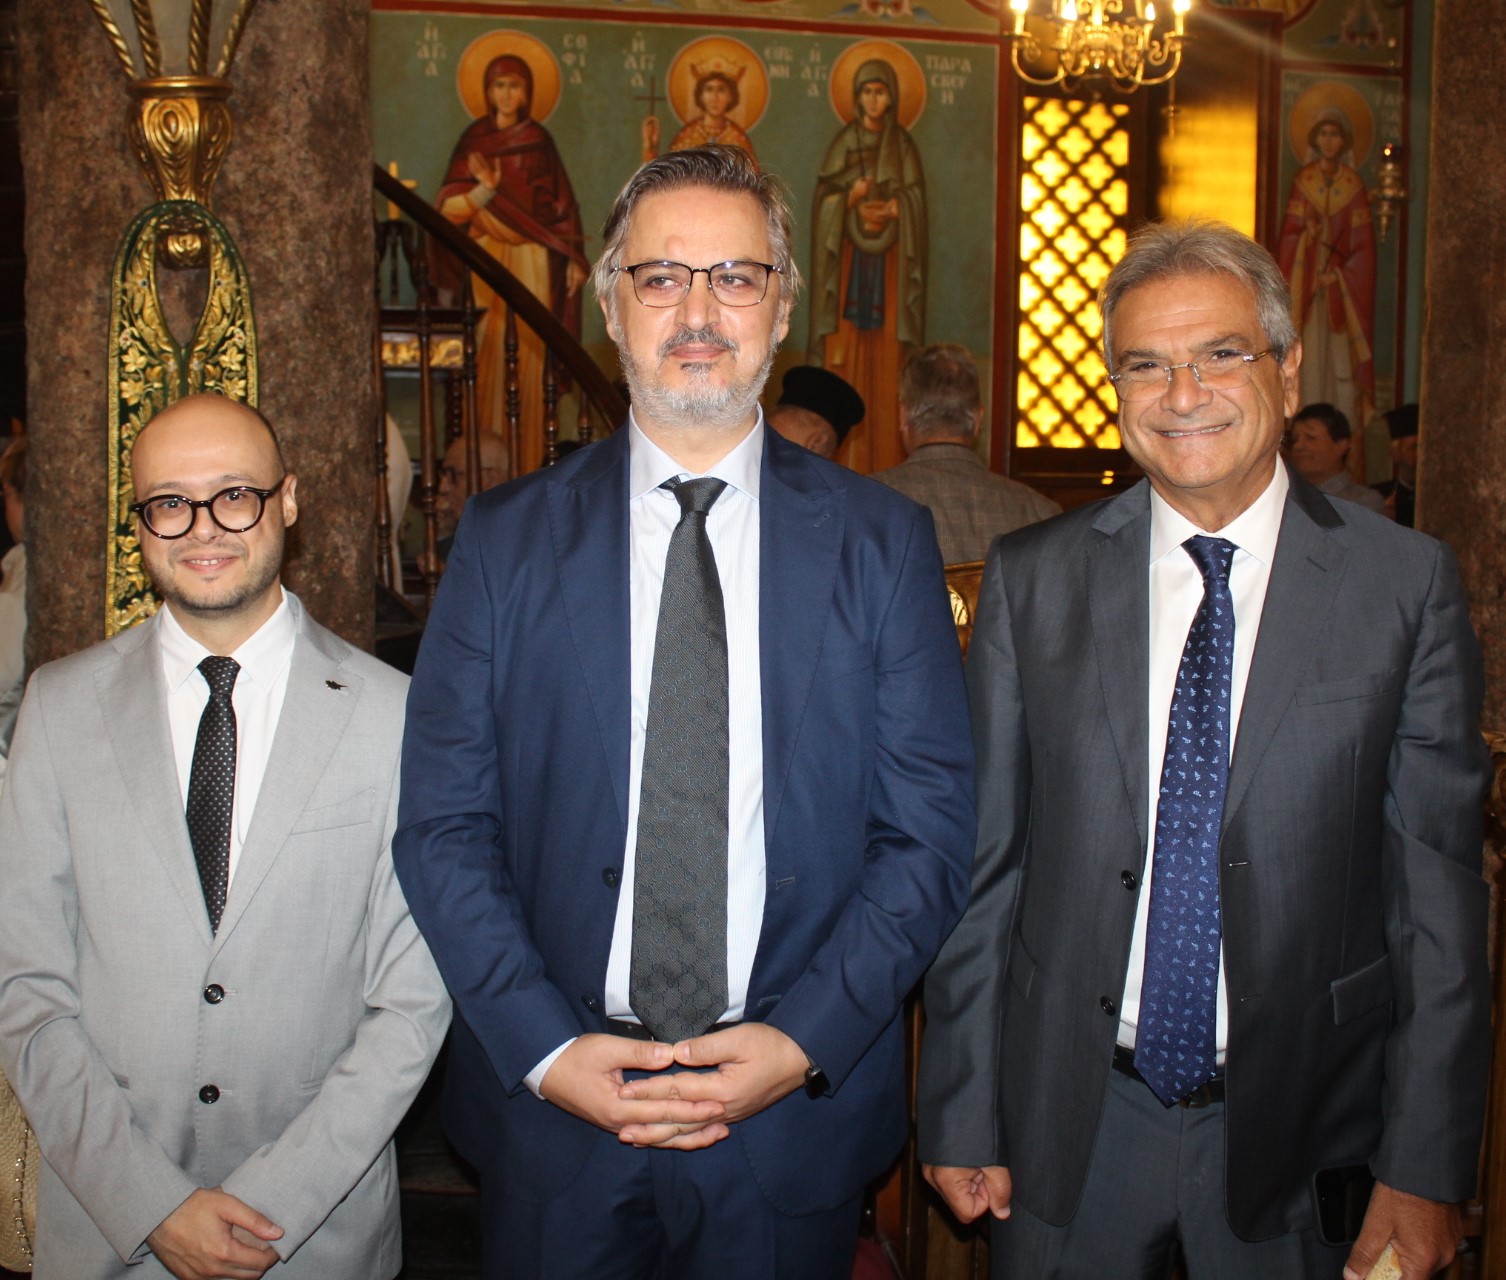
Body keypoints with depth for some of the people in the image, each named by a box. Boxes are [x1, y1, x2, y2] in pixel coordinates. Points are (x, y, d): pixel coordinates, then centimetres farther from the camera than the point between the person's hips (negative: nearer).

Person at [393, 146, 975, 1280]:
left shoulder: (883, 540, -1)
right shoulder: (506, 539, 0)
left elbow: (931, 833, -3)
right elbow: (443, 826, -2)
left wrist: (802, 1041, -12)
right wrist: (543, 1047, -12)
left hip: (798, 1117, 0)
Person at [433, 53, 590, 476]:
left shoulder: (538, 140, 9)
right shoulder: (474, 138, 8)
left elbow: (559, 203, 8)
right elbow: (451, 204, 1)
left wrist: (572, 257, 0)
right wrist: (485, 189, -18)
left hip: (530, 259, 0)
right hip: (486, 258, 0)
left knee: (528, 353, -4)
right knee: (488, 354, -5)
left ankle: (528, 455, 1)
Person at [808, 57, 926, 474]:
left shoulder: (902, 145, 9)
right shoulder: (844, 141, 8)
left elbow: (915, 201, 4)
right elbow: (825, 197, 3)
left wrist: (891, 208, -15)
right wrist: (851, 198, -16)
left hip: (888, 258, 0)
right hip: (849, 255, 0)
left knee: (885, 357, -3)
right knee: (846, 351, -6)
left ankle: (884, 454, -1)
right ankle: (843, 455, -5)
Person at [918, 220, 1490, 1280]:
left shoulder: (1407, 582, -5)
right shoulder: (1032, 578, -2)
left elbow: (1438, 886, -4)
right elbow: (983, 861, -1)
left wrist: (1426, 1166, -5)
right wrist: (962, 1115, -1)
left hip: (1303, 1125, 0)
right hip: (1069, 1120, 1)